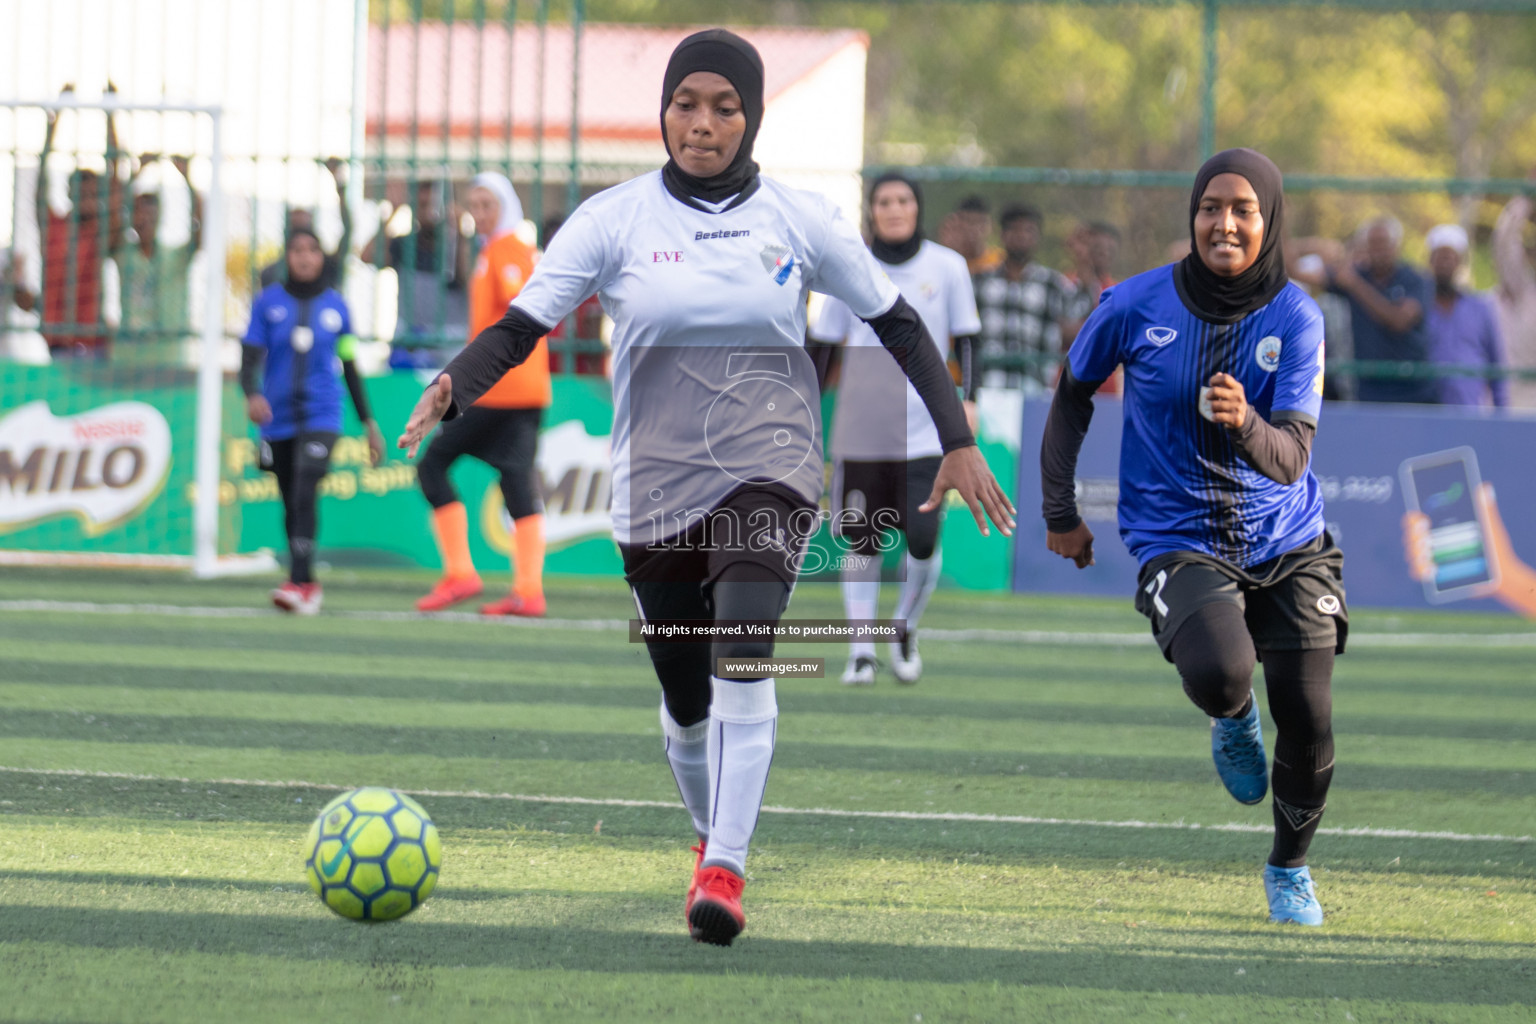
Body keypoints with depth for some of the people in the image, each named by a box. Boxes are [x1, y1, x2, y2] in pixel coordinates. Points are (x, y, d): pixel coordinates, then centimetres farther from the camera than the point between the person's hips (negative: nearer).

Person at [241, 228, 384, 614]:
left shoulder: (335, 306, 6)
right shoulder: (268, 302, 3)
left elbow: (350, 367, 14)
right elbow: (250, 358, -2)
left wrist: (369, 423, 15)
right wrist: (252, 394, -24)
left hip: (321, 415, -2)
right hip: (279, 419, 2)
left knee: (304, 492, -21)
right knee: (290, 503, 7)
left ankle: (299, 584, -28)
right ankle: (307, 585, 22)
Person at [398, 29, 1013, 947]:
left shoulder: (799, 221, 1)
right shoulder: (616, 220, 0)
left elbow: (898, 324, 10)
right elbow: (523, 325, -6)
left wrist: (959, 440, 6)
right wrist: (454, 386, -25)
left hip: (769, 472, -2)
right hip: (657, 485, 2)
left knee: (742, 647, -26)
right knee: (687, 700, 9)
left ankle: (724, 871, -30)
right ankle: (714, 833, 40)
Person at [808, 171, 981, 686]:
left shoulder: (946, 267, 3)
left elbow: (965, 339, 9)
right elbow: (825, 344, 9)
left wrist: (969, 398, -3)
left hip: (924, 427, -1)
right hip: (859, 428, 1)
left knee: (923, 543, -8)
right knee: (861, 541, 1)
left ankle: (906, 632, 17)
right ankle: (861, 651, 9)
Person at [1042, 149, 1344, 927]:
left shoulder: (1294, 318, -10)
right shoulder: (1138, 305, -9)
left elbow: (1291, 460, -19)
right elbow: (1073, 394, 10)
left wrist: (1247, 424, -40)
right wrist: (1060, 511, 12)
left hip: (1286, 543, 1)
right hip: (1177, 539, -1)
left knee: (1307, 715, -5)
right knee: (1219, 672, -30)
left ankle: (1289, 869, 25)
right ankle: (1232, 721, 11)